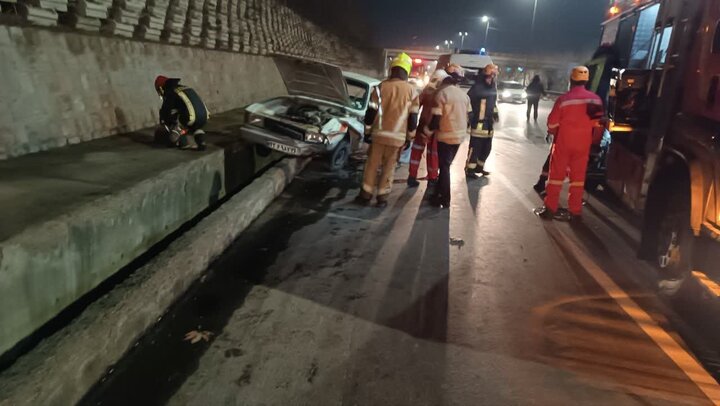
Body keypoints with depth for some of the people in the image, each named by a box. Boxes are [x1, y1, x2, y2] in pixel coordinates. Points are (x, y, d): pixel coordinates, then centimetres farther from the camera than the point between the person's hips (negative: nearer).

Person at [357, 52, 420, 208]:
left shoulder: (381, 86, 0)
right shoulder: (411, 91, 0)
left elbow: (371, 112, 0)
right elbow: (413, 118, 1)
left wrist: (367, 131, 9)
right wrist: (409, 137, 10)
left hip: (379, 133, 0)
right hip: (398, 137, 0)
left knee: (372, 164, 10)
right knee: (389, 167, 8)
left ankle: (366, 194, 15)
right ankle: (382, 196, 10)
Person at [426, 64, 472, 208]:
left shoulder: (442, 93, -13)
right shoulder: (464, 95, 6)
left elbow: (436, 117, -16)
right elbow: (469, 115, 11)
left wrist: (429, 129, 0)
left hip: (446, 135, -6)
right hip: (460, 135, 6)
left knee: (444, 167, 2)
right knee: (446, 165, 17)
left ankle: (444, 200, 5)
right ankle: (439, 193, 26)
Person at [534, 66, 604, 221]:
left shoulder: (564, 99, -13)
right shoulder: (595, 99, -2)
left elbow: (552, 124, -8)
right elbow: (598, 122, 7)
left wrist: (553, 132, 14)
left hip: (563, 142, -3)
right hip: (583, 144, 3)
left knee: (556, 175, 6)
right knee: (578, 177, 10)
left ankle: (550, 209, 8)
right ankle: (575, 211, 14)